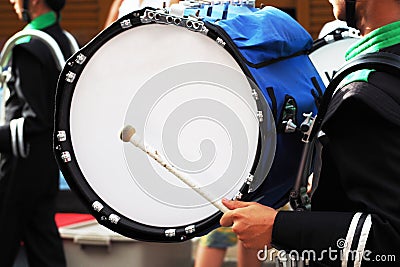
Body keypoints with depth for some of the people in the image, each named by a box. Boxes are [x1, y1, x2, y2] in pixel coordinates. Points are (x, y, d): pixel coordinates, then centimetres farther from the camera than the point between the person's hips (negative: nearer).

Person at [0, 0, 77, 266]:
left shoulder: (28, 47, -20)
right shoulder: (64, 40, 8)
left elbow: (34, 119, -22)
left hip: (25, 158, -9)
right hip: (51, 156, 9)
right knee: (42, 237, 13)